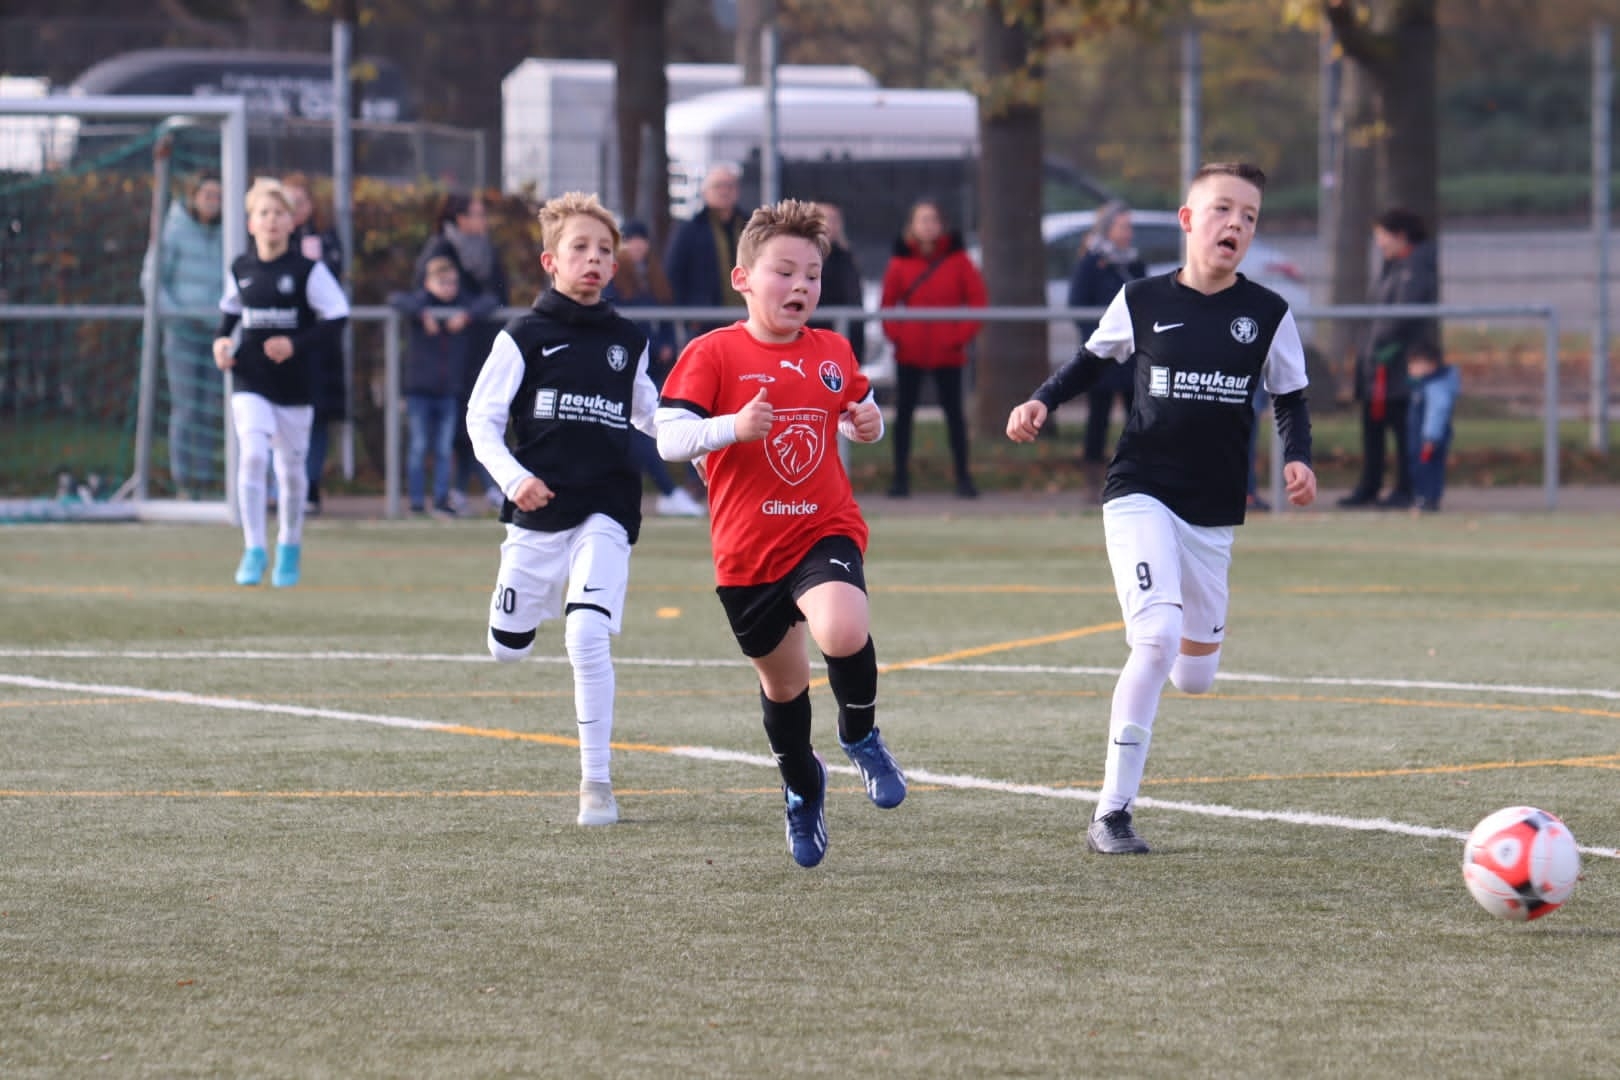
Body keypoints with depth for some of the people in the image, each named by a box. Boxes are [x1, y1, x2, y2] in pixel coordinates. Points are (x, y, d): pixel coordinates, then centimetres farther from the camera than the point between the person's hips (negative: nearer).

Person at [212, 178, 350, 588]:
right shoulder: (240, 270, 4)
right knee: (252, 455, -17)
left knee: (291, 467, 10)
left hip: (295, 384, -1)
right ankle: (253, 551, -14)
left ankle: (289, 549, 30)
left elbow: (337, 318, -7)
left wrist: (297, 345, -18)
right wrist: (222, 341, 2)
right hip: (250, 382, 1)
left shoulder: (308, 270, -7)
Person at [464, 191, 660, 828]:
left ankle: (596, 781, -9)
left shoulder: (628, 343, 10)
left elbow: (649, 414, 25)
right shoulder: (525, 338, 0)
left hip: (605, 514, 0)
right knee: (508, 650, 7)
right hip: (537, 513, 0)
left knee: (587, 639, -17)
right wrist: (512, 477, -16)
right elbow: (481, 418, 0)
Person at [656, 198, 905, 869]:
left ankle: (860, 736, 0)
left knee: (843, 632, -31)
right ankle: (801, 786, 44)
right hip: (746, 548, -1)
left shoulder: (833, 354, 5)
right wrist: (734, 426, -31)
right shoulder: (714, 355, -8)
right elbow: (669, 438, -15)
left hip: (826, 530, 1)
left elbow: (859, 411, 24)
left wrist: (870, 424, 0)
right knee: (781, 681, 15)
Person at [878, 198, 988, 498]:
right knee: (903, 412, 2)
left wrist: (963, 334, -9)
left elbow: (977, 298, -1)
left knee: (953, 412, 2)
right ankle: (901, 477, 8)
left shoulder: (957, 259, 0)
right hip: (909, 350, 1)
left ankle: (963, 477, 8)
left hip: (948, 351, -1)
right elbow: (888, 301, 8)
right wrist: (894, 332, -6)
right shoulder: (901, 260, 4)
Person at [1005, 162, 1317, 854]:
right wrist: (1042, 402, -1)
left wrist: (1297, 457, -8)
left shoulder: (1267, 314, 1)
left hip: (1214, 513, 3)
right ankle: (1111, 813, -16)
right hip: (1140, 493, -3)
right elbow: (1093, 361, 15)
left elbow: (1290, 400, 11)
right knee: (1158, 638, -23)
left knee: (1193, 677, 7)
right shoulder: (1143, 301, -1)